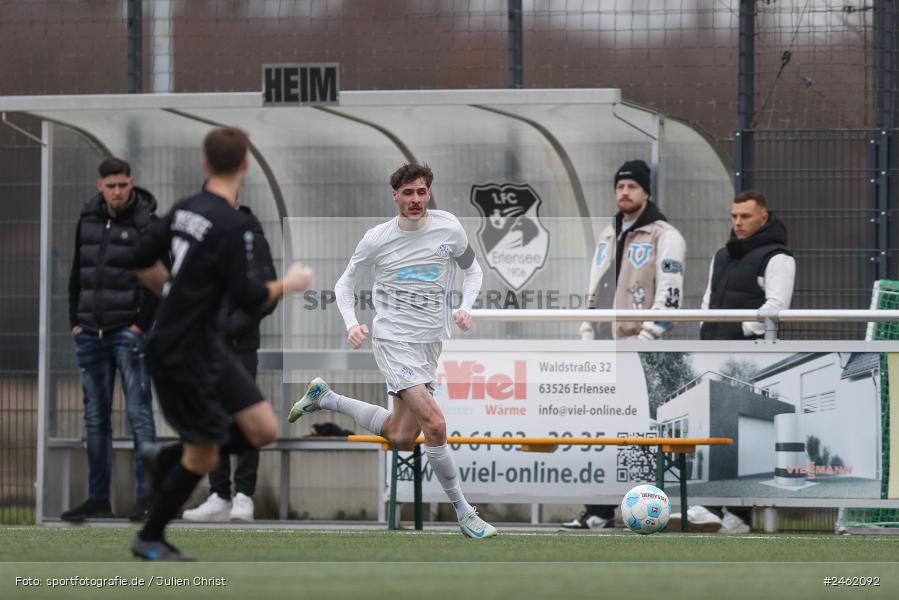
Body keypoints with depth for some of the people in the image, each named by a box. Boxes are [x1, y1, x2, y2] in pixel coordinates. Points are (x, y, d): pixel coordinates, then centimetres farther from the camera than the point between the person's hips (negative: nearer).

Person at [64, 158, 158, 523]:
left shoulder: (146, 225, -5)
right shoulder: (87, 221, 11)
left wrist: (141, 324, -13)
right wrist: (75, 321, 10)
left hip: (129, 332, -6)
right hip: (91, 334, 6)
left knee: (139, 414, -7)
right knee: (95, 418, 7)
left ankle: (145, 497, -8)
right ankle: (98, 498, 12)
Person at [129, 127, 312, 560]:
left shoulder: (185, 210, 4)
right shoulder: (234, 226, -20)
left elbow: (142, 261, 15)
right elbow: (248, 298, -20)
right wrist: (288, 285, -2)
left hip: (208, 347, 8)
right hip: (183, 354, -8)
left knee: (263, 431, 7)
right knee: (203, 455, 5)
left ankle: (165, 460, 20)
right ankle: (149, 539, 20)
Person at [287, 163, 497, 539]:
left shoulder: (449, 229, -2)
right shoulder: (377, 239, -7)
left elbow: (472, 271, 15)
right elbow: (344, 284, 8)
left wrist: (465, 308, -4)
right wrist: (351, 324, -9)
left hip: (430, 344, 5)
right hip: (393, 340, -5)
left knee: (401, 438, 11)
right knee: (435, 425, -20)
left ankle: (324, 398, 32)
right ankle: (463, 512, -8)